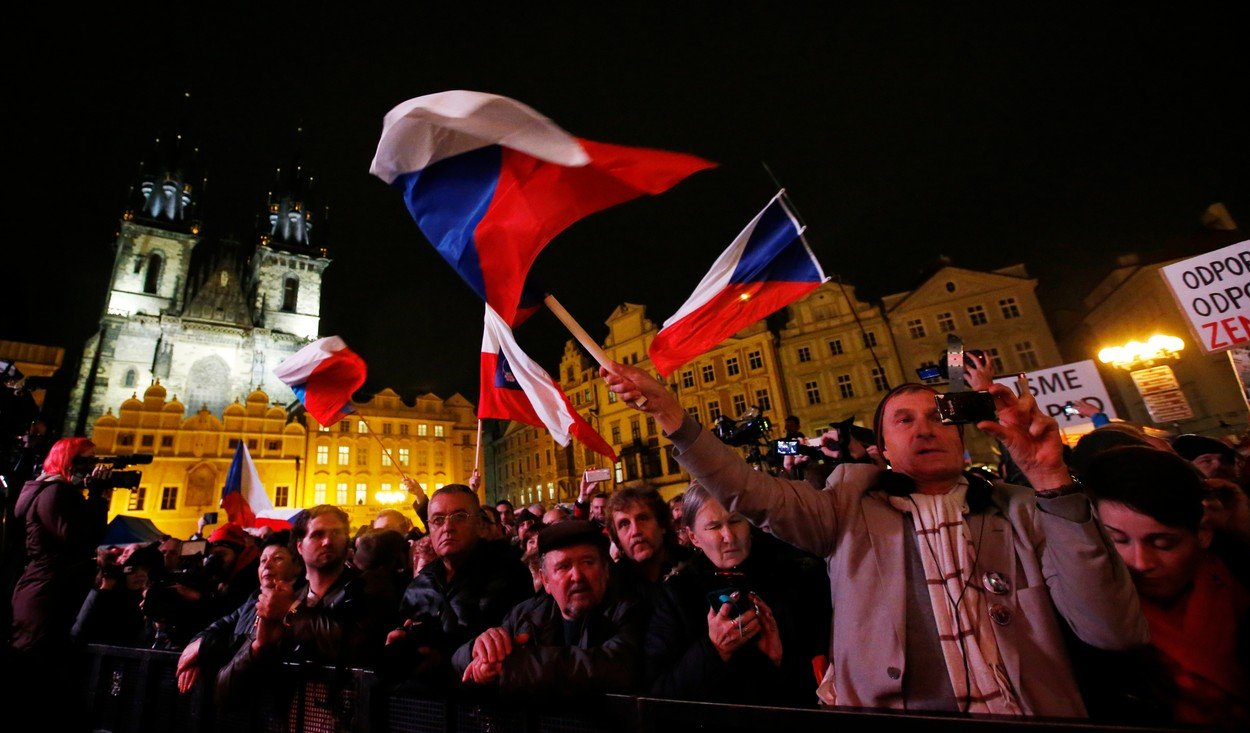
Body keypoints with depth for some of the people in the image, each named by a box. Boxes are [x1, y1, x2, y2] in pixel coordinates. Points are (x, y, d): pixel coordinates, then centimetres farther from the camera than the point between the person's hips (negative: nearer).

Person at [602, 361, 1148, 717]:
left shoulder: (1024, 513, 9)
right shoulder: (850, 509, 7)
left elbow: (1114, 632, -2)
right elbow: (751, 493, -4)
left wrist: (1052, 482, -10)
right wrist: (671, 416, -15)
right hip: (882, 712, -1)